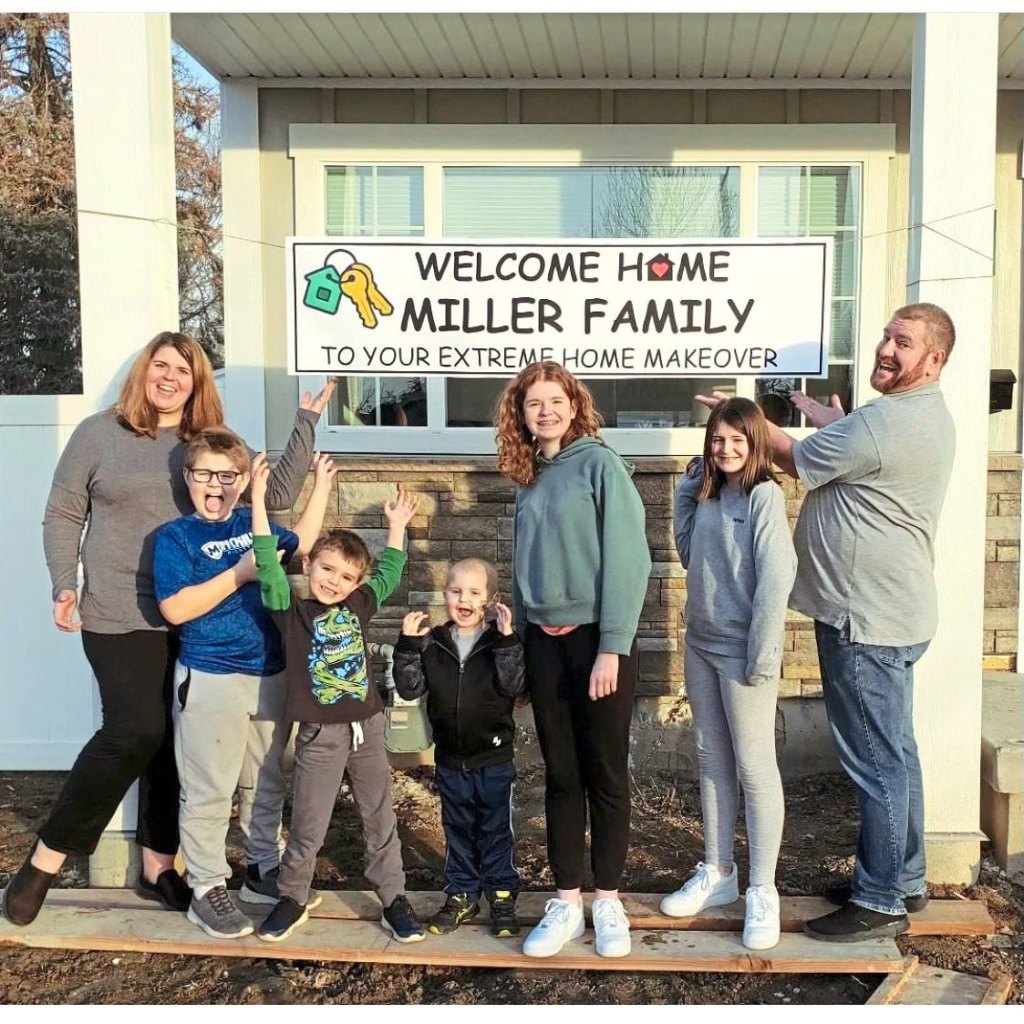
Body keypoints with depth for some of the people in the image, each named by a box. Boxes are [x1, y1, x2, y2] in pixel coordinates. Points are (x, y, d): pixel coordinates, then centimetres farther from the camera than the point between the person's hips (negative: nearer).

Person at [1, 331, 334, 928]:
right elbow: (63, 515, 5)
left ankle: (159, 865, 22)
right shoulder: (99, 433, 1)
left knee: (177, 741, 8)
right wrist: (65, 585, -6)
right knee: (136, 733, -13)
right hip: (121, 616, -4)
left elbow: (279, 494, 3)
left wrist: (306, 424, -1)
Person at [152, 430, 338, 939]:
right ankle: (206, 889, 15)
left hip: (271, 675, 6)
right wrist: (241, 573, -22)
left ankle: (264, 870, 33)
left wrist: (321, 485, 24)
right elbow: (175, 609, -21)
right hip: (210, 682, -6)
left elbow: (300, 542, 26)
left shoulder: (252, 523, 7)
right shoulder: (175, 536, -10)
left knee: (272, 781, 17)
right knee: (208, 793, 1)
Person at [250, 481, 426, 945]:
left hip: (367, 729, 4)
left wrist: (397, 525, 18)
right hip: (320, 735, -3)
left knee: (381, 821, 12)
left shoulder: (358, 606, 5)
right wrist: (258, 502, -21)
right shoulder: (292, 611, -6)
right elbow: (268, 564, -17)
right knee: (307, 827, 6)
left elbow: (390, 573, 19)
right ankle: (292, 899, 26)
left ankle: (393, 900, 24)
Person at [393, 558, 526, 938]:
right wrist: (408, 645, -15)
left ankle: (502, 897, 23)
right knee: (457, 831, 16)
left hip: (494, 758, -3)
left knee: (496, 832, 9)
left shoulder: (500, 643, -9)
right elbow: (410, 688, -4)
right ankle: (461, 896, 30)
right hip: (450, 760, 3)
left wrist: (506, 639, -30)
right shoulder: (432, 643, 0)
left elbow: (513, 685, -21)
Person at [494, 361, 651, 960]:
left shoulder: (600, 463, -8)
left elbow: (628, 560, -13)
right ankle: (567, 903, 21)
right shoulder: (530, 478, 10)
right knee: (561, 777, 11)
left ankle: (608, 902, 19)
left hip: (597, 638, -5)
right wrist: (523, 631, 12)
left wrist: (612, 648, -17)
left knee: (606, 775, 5)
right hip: (544, 642, 5)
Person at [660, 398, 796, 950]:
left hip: (742, 650, -7)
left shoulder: (764, 495, -12)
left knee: (755, 767, 1)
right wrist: (687, 490, 8)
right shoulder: (708, 495, 10)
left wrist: (762, 656, -20)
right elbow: (687, 554, 12)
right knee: (711, 761, 15)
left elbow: (776, 578, -17)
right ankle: (717, 873, 28)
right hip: (701, 643, 8)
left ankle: (762, 891, 11)